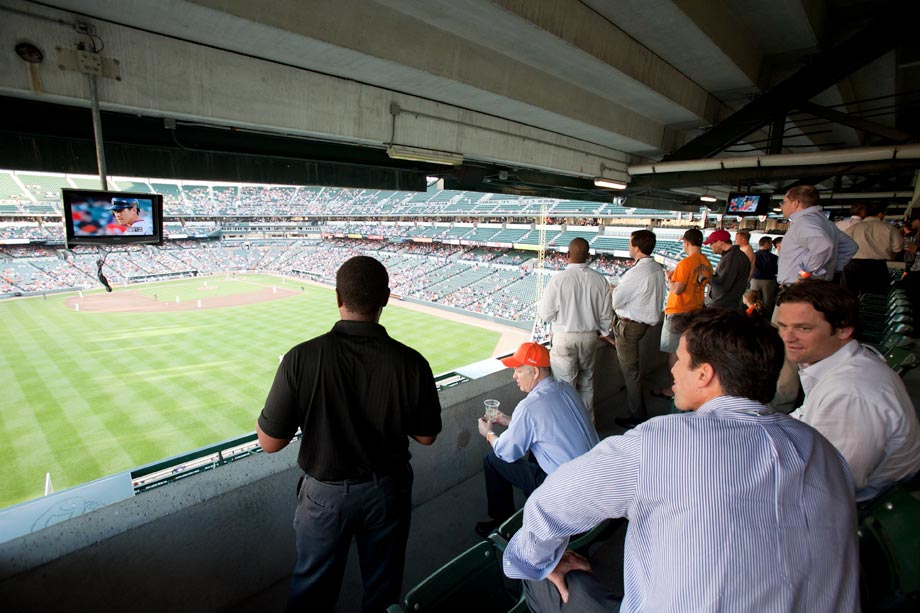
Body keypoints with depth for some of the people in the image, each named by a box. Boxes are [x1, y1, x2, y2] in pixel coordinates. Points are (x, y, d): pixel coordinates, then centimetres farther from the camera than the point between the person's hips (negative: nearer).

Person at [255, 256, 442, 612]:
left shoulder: (302, 358, -26)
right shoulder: (411, 362, -23)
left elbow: (270, 443, -16)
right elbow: (426, 436, -9)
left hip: (326, 493, 0)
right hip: (388, 490, 1)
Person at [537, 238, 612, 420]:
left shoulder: (558, 279, -17)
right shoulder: (600, 280, -6)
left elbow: (545, 314, -13)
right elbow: (605, 314, 3)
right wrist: (603, 331, 21)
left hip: (565, 338, -4)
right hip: (590, 337, 4)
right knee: (586, 383, 21)